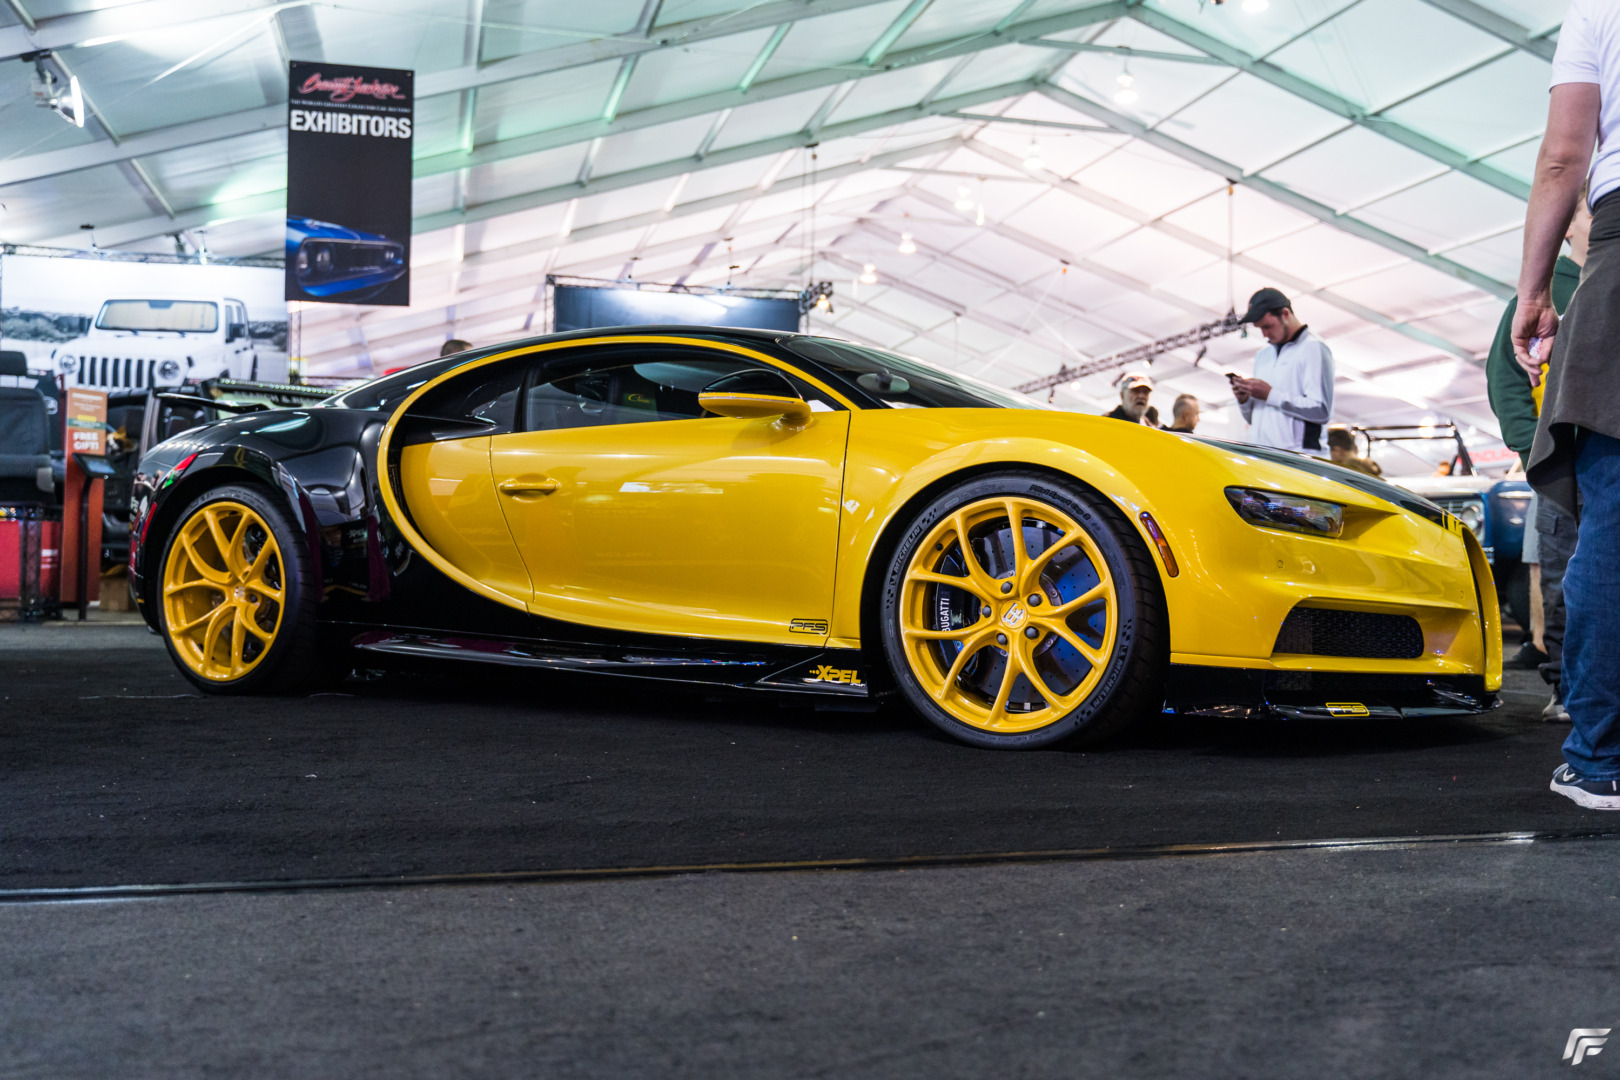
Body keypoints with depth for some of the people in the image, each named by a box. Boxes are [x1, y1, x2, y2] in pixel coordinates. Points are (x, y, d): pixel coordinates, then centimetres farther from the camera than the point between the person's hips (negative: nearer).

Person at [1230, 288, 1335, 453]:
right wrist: (1244, 400, 4)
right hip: (1259, 455, 6)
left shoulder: (1314, 348, 1)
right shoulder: (1262, 355, 24)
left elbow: (1321, 410, -11)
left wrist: (1271, 395, -9)